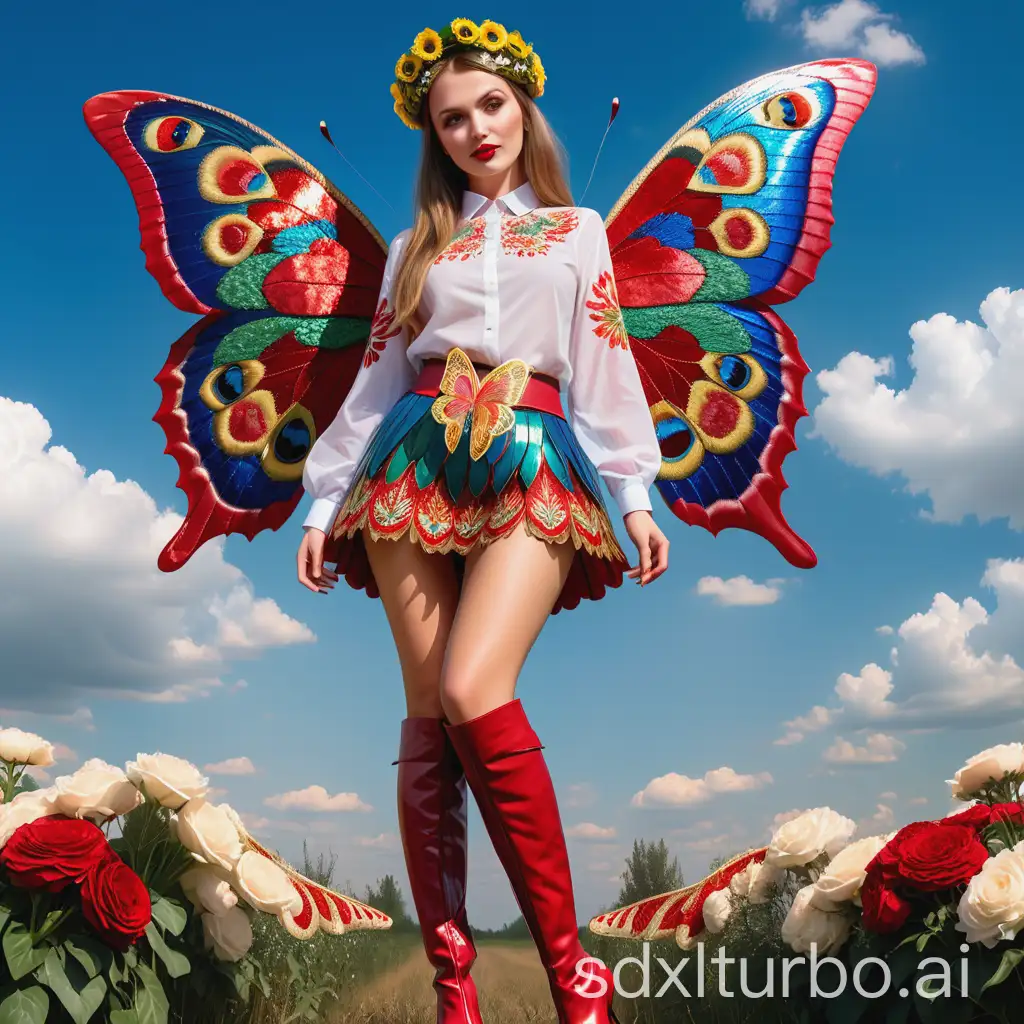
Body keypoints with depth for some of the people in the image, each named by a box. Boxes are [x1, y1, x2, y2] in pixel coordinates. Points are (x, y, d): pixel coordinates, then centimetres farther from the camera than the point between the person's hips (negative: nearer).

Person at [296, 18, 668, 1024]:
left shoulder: (576, 231, 19)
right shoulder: (416, 246, 22)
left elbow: (607, 369, 11)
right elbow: (375, 377, 19)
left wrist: (635, 495, 0)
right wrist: (326, 501, 12)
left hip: (533, 463, -2)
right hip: (419, 459, 3)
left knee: (473, 692, -23)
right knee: (426, 714, -6)